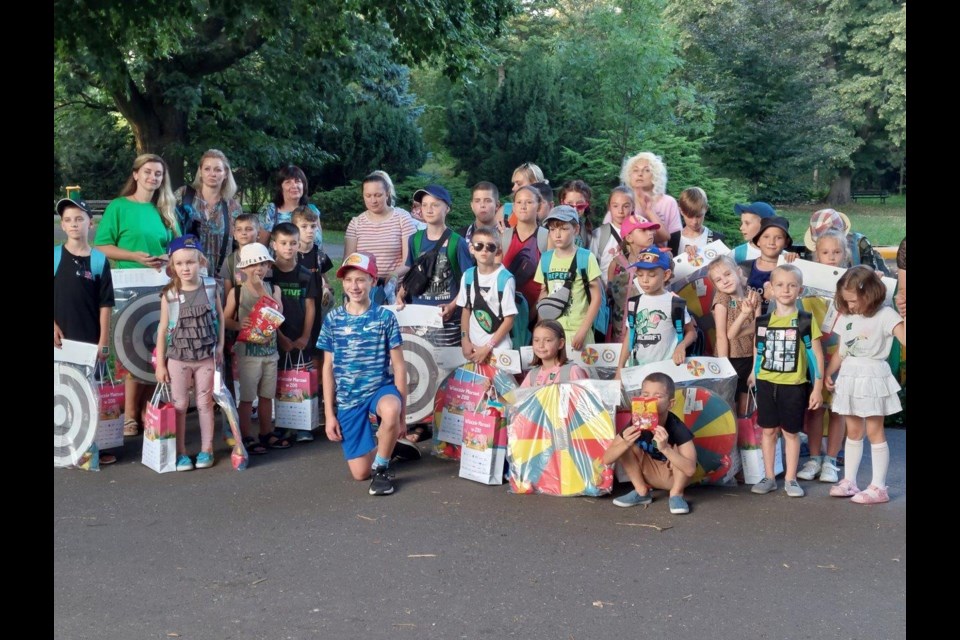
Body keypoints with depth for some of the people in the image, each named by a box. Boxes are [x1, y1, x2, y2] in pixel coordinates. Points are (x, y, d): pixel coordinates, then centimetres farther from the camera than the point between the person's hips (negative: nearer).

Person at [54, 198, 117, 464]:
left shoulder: (99, 260, 0)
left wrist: (104, 340, -2)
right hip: (61, 338, 0)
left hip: (90, 339, 0)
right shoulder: (54, 256, 1)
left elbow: (105, 304, 1)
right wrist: (53, 325, -8)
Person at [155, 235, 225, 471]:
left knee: (205, 403, 9)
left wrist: (220, 346, 0)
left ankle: (206, 450, 20)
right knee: (179, 405, 6)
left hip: (206, 357, 1)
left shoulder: (210, 287, -5)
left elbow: (220, 317, 6)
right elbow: (163, 328, -4)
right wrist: (160, 363, -4)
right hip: (178, 359, -1)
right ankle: (180, 452, 16)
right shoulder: (169, 295, -8)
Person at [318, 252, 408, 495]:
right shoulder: (333, 320, 0)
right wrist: (329, 414, 2)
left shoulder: (385, 318, -6)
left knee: (390, 410, -41)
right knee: (360, 472, -2)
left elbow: (399, 366, -4)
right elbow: (328, 367, 5)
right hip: (348, 398, 2)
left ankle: (382, 469, -14)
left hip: (381, 388, -2)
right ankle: (383, 449, 34)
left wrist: (402, 411, -7)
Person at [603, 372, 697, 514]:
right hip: (651, 474, 4)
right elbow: (607, 459, -21)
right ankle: (642, 492, -3)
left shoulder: (677, 428, -30)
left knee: (678, 449, -31)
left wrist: (665, 448, -54)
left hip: (675, 476, -3)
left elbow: (690, 469, -40)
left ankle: (676, 494, -11)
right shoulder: (637, 424, -20)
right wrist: (626, 443, -42)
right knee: (625, 446, -16)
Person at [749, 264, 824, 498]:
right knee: (768, 430, 9)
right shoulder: (763, 321, 4)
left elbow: (817, 356, -3)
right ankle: (769, 477, 19)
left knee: (791, 432, 7)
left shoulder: (805, 321, -5)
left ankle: (790, 479, 18)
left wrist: (818, 388, -5)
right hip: (767, 384, 3)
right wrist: (754, 383, 11)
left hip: (794, 385, -3)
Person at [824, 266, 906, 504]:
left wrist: (905, 314, -34)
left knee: (874, 431, -2)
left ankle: (878, 487, 4)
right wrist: (827, 373, 6)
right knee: (853, 431, 13)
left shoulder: (885, 315, -11)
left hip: (873, 378, -6)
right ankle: (849, 481, 21)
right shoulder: (845, 317, 7)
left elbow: (905, 338, -23)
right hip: (849, 378, 6)